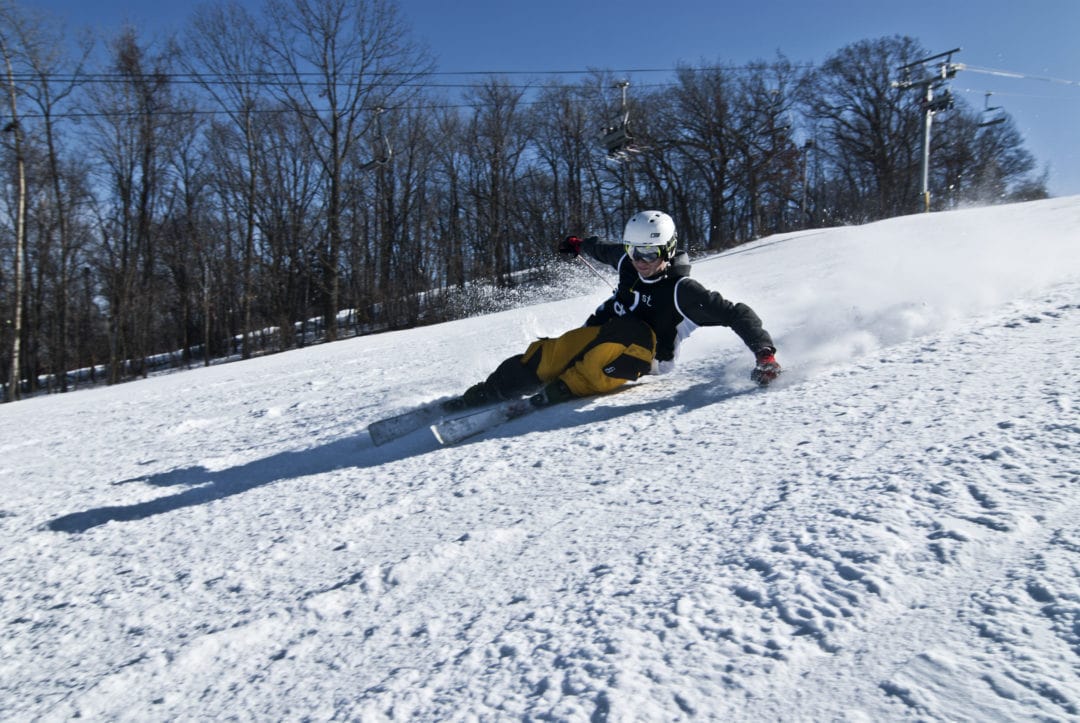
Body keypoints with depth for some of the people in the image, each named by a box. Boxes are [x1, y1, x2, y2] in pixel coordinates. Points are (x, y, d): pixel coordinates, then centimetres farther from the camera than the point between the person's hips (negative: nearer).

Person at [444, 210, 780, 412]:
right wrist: (580, 244, 37)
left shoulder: (681, 290, -23)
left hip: (643, 356, -5)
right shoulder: (629, 261, -6)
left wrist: (765, 353, -36)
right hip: (602, 330, 5)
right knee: (547, 355, -14)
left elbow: (736, 314, -24)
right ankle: (482, 395, -9)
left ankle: (561, 392, -36)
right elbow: (605, 250, 18)